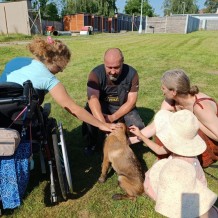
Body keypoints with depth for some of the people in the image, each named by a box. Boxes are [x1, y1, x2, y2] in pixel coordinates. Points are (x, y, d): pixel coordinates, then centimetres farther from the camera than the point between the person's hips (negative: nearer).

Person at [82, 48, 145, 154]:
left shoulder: (132, 73, -18)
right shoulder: (96, 73, -23)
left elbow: (131, 101, -15)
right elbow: (93, 99, -36)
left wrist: (113, 118, -25)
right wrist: (104, 124, -51)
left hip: (123, 107, 1)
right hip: (102, 106, -1)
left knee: (138, 128, -21)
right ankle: (92, 142, -1)